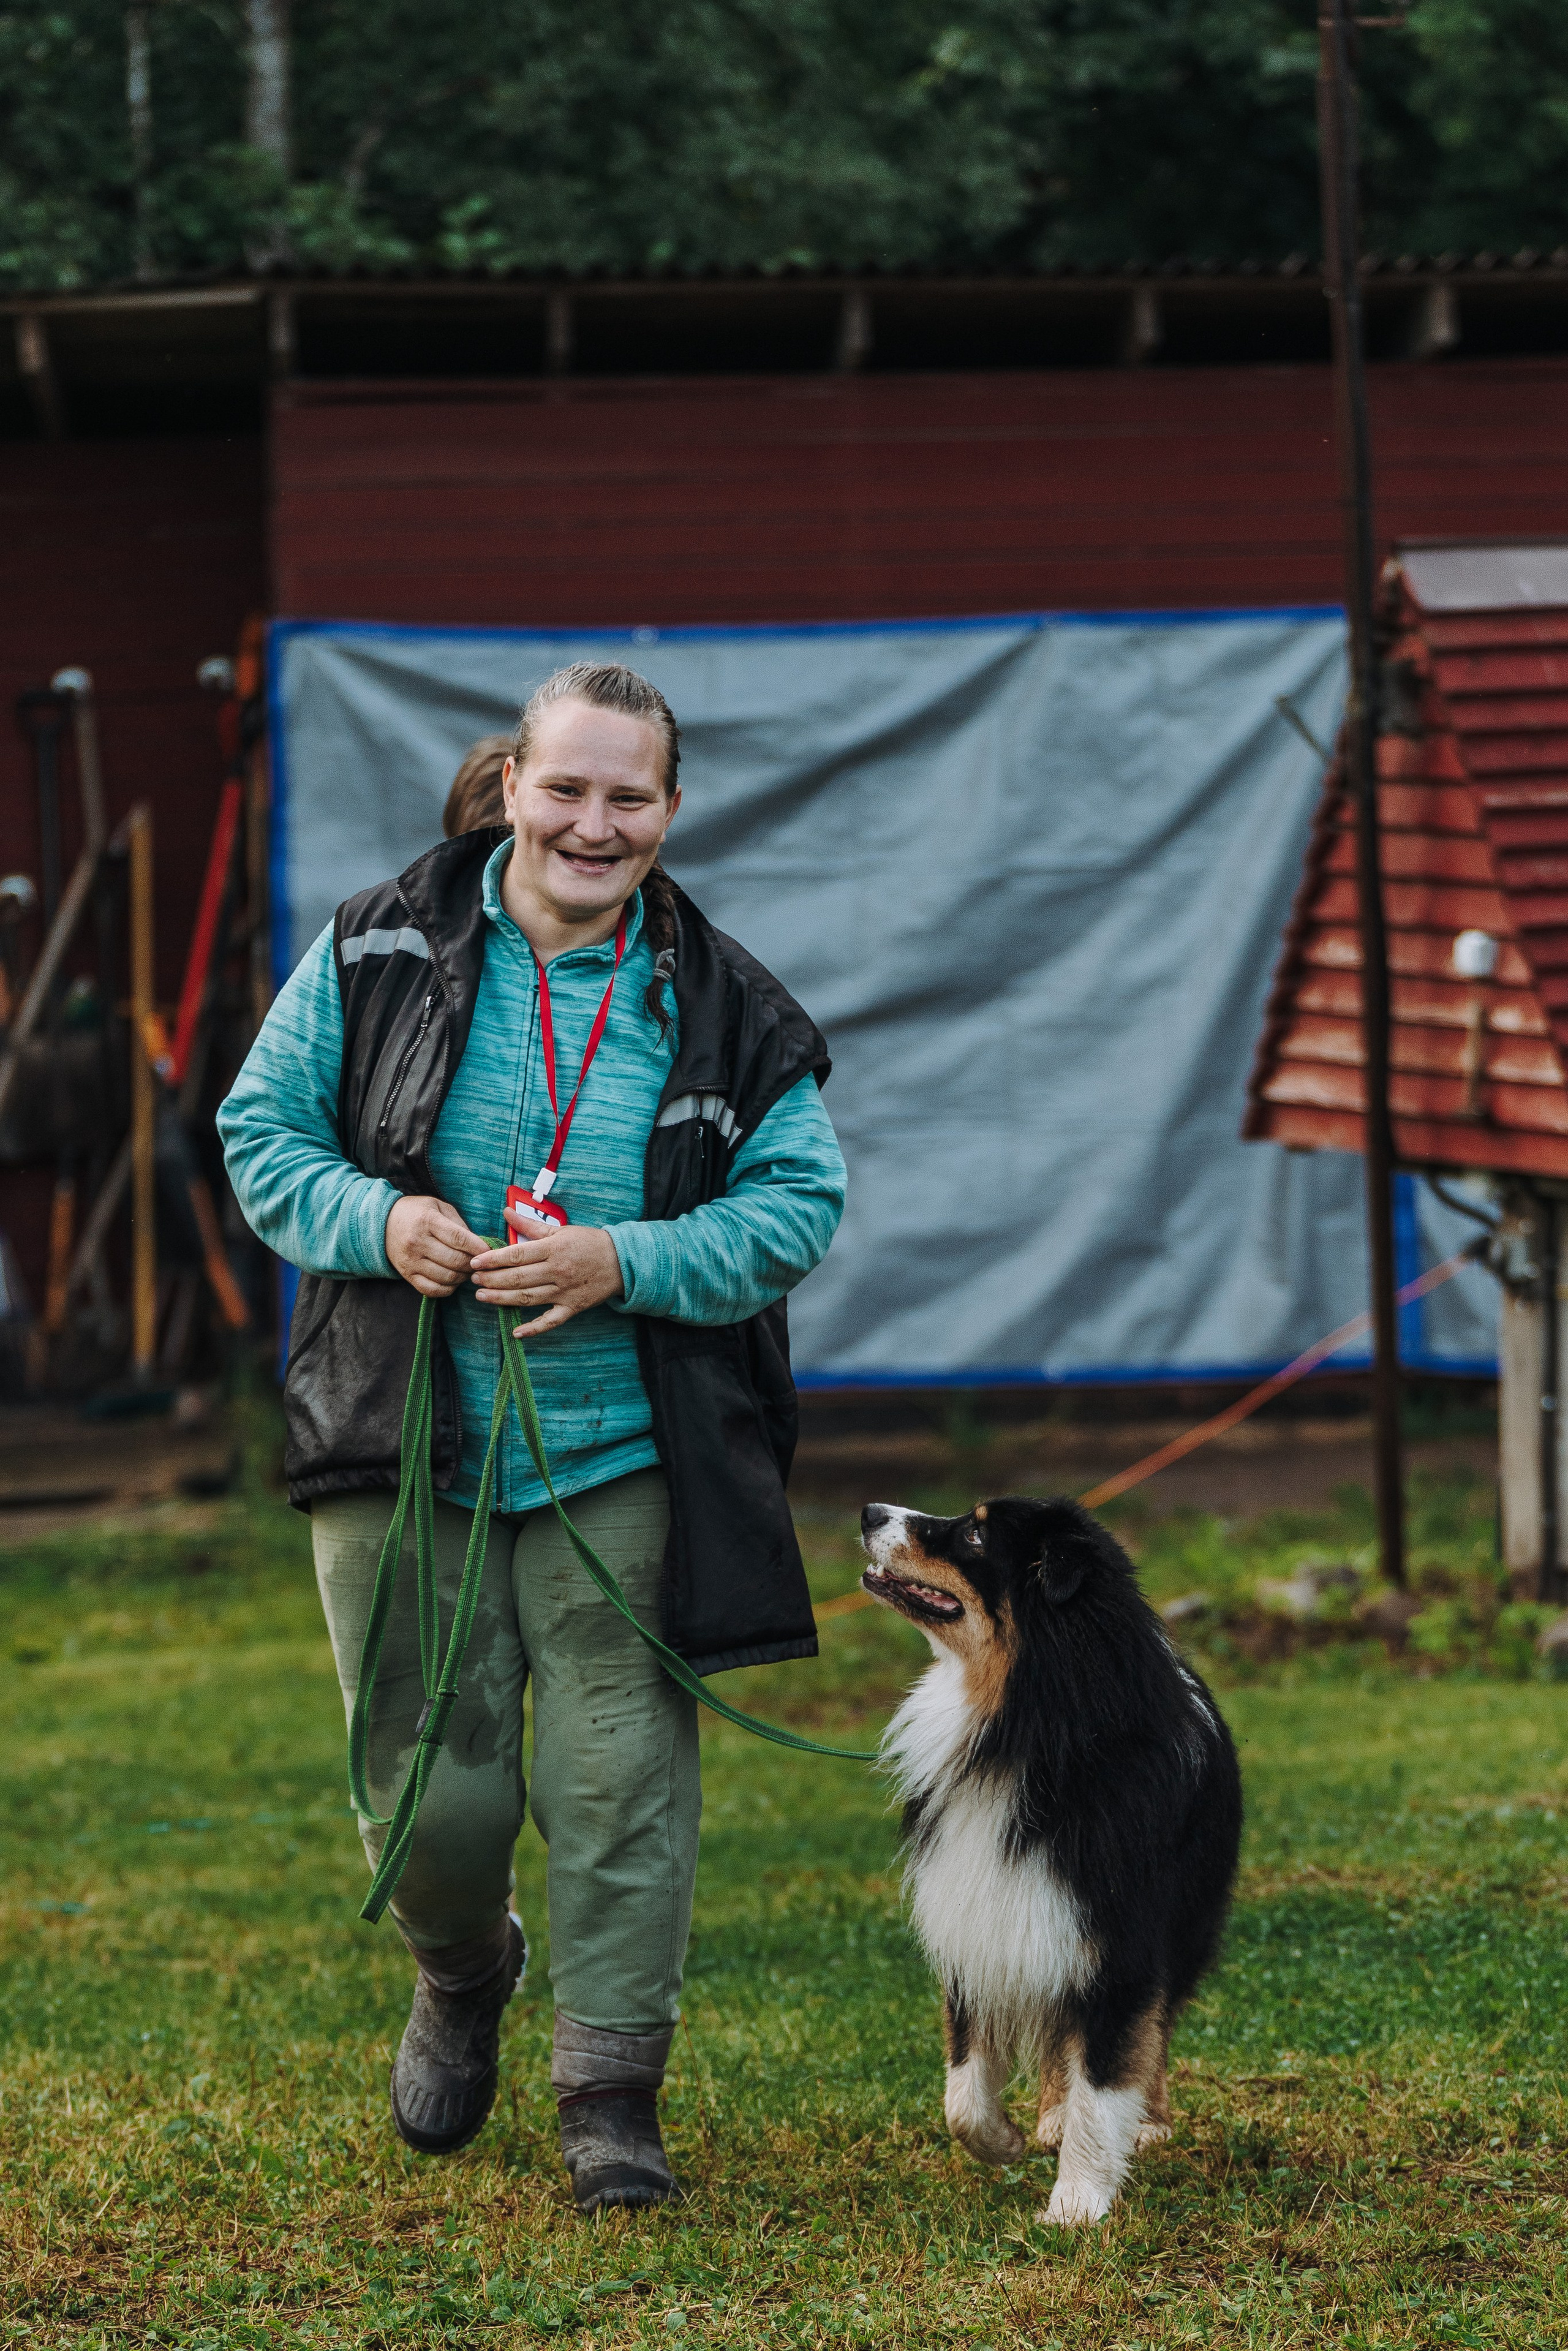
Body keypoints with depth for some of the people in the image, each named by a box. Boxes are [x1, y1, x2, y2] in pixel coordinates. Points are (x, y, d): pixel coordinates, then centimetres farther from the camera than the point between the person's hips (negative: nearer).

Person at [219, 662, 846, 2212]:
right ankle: (461, 1978, 38)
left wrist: (627, 1262, -15)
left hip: (626, 1459, 0)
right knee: (427, 1784, 5)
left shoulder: (721, 1008, 0)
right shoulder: (379, 953, 0)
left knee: (621, 1778, -2)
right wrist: (374, 1218, -14)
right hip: (404, 1446, 0)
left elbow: (799, 1204, 1)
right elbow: (262, 1126, 6)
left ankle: (612, 2091, 10)